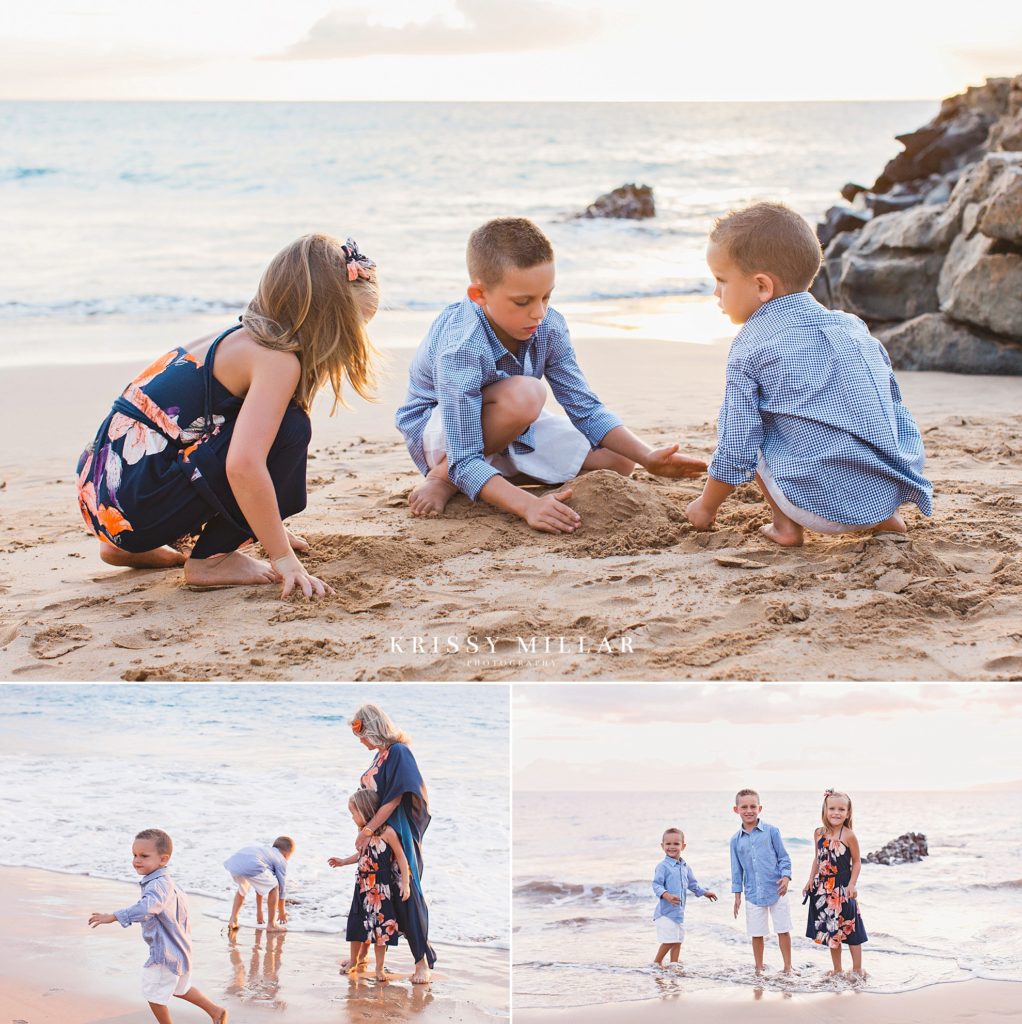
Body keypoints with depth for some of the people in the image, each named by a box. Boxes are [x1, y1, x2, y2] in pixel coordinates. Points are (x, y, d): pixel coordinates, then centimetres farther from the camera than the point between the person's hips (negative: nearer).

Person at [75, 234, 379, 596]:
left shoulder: (242, 337, 16)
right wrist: (283, 558, -19)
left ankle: (131, 549, 22)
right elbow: (243, 465, -26)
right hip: (137, 504, -9)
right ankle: (210, 560, -7)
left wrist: (270, 530, 35)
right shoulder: (278, 360, -13)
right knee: (289, 429, -12)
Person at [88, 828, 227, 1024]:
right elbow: (181, 904, 24)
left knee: (154, 992, 4)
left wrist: (114, 917, -54)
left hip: (165, 952, -11)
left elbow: (147, 907, -47)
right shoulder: (166, 882, 9)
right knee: (179, 988, 27)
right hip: (178, 948, 11)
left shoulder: (157, 885, -26)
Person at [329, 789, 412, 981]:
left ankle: (379, 967, 10)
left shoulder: (387, 832, -17)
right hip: (363, 886, 6)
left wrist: (405, 883, -14)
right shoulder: (364, 833, 3)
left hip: (381, 888, -6)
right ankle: (354, 959, 31)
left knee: (379, 926, -1)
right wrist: (343, 861, 26)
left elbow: (401, 857, -12)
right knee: (357, 923, 12)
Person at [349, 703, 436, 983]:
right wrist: (364, 828, -5)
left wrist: (368, 831, -16)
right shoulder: (379, 755, 10)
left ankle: (423, 959, 1)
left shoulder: (399, 752, -14)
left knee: (406, 892, -5)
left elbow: (394, 799, -19)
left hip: (398, 835, -8)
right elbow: (371, 795, 10)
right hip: (376, 834, 8)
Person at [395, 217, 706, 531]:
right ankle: (443, 479, -15)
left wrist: (647, 457, -23)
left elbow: (586, 410, -10)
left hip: (513, 429, 7)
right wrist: (529, 506, -52)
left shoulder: (549, 327, -18)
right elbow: (465, 461, -39)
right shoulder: (460, 350, -37)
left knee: (617, 462, -2)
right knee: (524, 395, -37)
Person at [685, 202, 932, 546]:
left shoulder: (750, 348, -3)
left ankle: (785, 525, 8)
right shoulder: (853, 326, 13)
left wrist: (705, 506, 15)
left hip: (821, 505, -5)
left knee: (738, 424, 14)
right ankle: (887, 518, 21)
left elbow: (736, 451, -3)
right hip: (892, 492, 6)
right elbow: (897, 411, 19)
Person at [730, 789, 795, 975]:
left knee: (783, 930, 2)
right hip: (753, 894, 2)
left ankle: (788, 967, 14)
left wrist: (785, 877, -14)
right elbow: (737, 869, 11)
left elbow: (783, 857, 2)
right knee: (756, 933, 8)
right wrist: (737, 895, 9)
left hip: (776, 890, -2)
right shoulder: (736, 840, 6)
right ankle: (759, 968, 21)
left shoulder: (770, 831, -2)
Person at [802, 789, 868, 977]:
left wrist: (852, 884, -15)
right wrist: (811, 880, 8)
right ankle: (837, 970, 25)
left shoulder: (848, 835, -13)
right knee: (830, 930, 13)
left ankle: (857, 970, 13)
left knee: (850, 930, 1)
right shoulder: (819, 834, 1)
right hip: (824, 889, 5)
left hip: (843, 889, -5)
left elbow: (857, 861, -8)